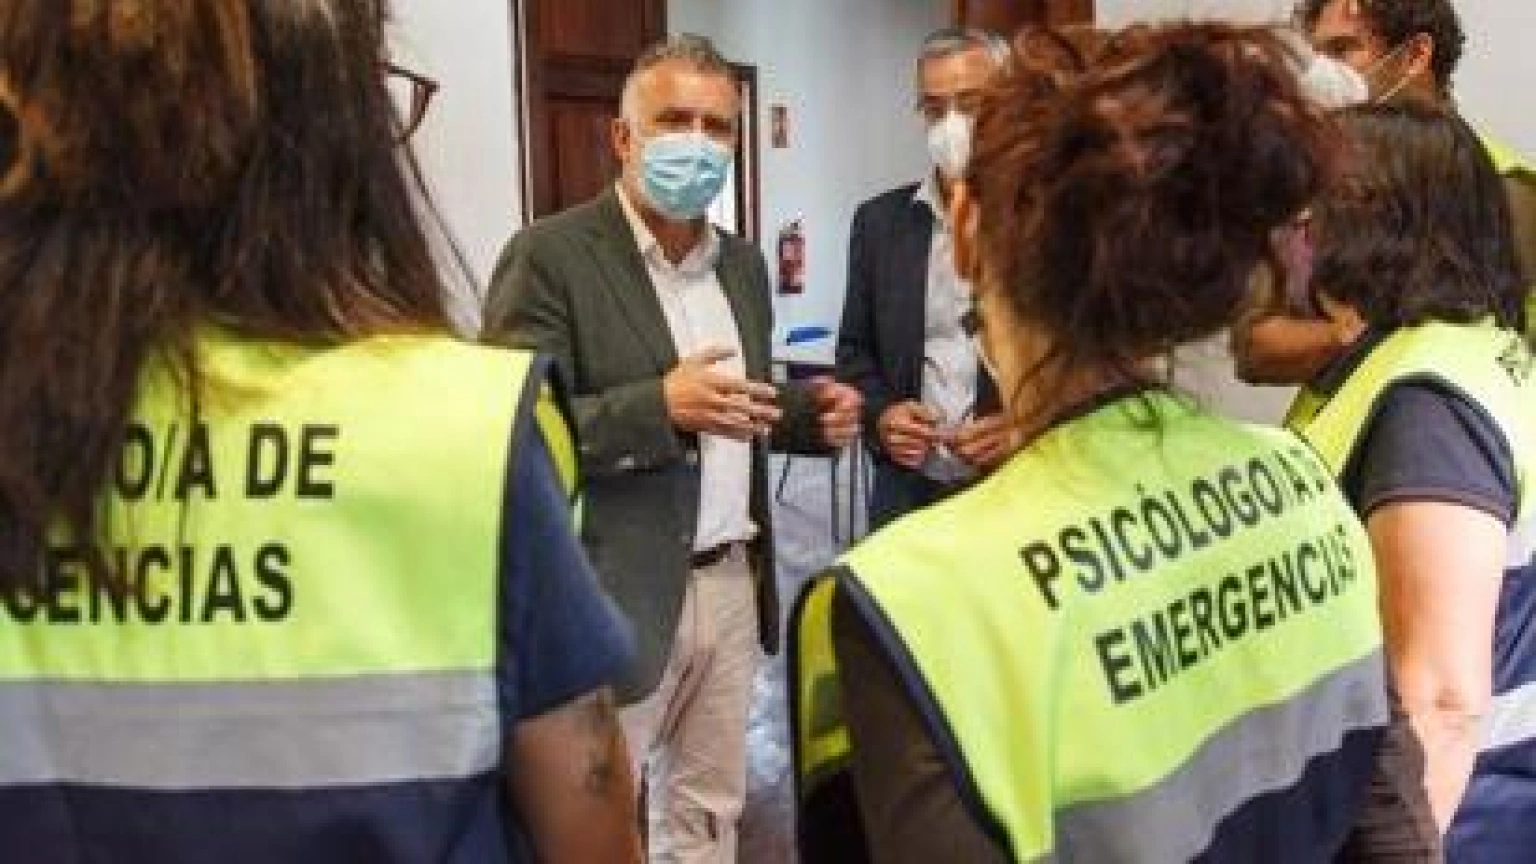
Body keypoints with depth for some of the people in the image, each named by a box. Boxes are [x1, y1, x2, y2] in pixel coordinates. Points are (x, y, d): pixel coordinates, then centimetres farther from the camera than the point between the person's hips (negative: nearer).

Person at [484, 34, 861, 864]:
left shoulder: (742, 261, 11)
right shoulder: (549, 256, -11)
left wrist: (808, 414, -2)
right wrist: (660, 406, -27)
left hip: (732, 582, 7)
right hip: (615, 595, -6)